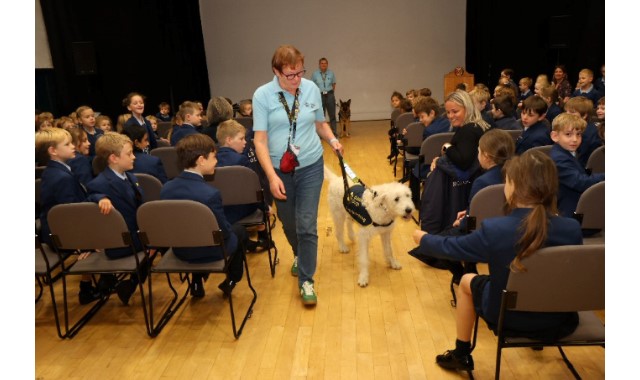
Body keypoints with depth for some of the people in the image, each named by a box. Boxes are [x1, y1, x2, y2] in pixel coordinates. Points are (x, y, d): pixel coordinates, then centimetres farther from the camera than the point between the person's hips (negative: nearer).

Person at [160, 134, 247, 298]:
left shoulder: (166, 188, -10)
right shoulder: (210, 193, -29)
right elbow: (224, 232, -20)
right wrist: (229, 230, 3)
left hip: (180, 250, 5)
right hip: (209, 252, -5)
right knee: (239, 230, 23)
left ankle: (196, 284, 34)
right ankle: (231, 281, 35)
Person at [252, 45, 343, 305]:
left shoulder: (312, 89, -1)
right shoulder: (262, 95, -10)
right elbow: (260, 139, -12)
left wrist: (332, 140, -5)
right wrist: (272, 176, -19)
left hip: (310, 167, 0)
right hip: (279, 169, 0)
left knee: (307, 225, -4)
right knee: (288, 223, 17)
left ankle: (306, 281, 9)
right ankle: (299, 255, 48)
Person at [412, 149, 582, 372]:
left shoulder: (494, 230, -26)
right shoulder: (572, 229, -19)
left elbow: (449, 247, -10)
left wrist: (423, 238, 11)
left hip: (509, 318, -3)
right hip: (561, 322, 3)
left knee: (467, 281, 23)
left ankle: (461, 356, 34)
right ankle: (540, 336, 52)